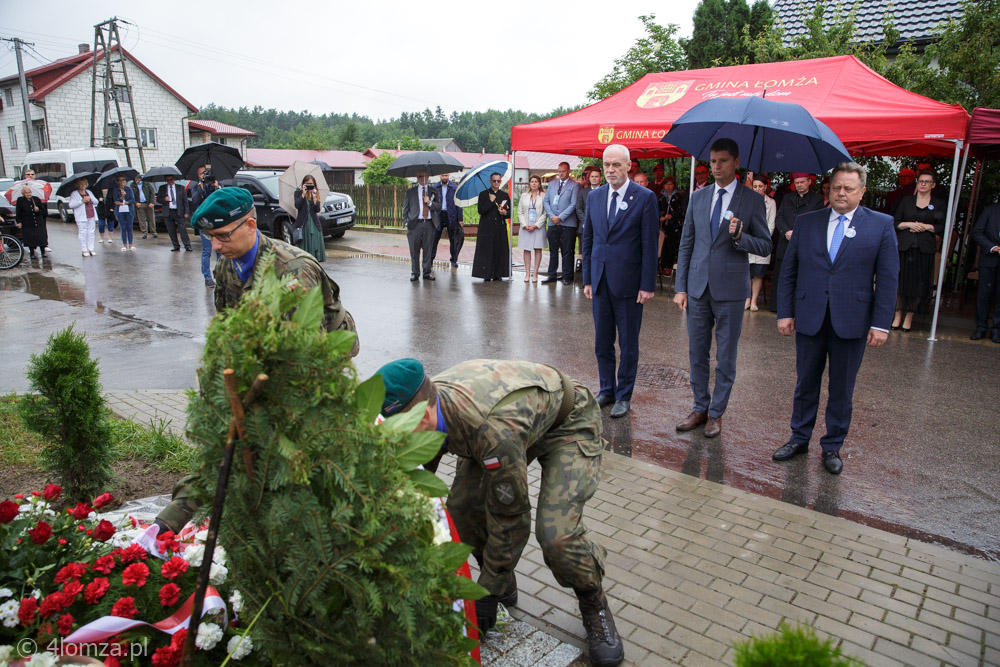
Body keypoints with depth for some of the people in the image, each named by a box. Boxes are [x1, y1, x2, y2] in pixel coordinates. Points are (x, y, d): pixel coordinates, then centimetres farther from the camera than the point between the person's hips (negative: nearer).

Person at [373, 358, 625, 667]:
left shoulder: (493, 430, -44)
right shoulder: (424, 403, -21)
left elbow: (510, 519, -31)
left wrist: (487, 593, -17)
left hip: (567, 424, -7)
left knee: (556, 534, -24)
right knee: (462, 508, -9)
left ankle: (594, 606, 7)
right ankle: (504, 587, 18)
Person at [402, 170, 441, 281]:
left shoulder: (433, 191, 12)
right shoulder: (410, 192, 10)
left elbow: (439, 207, 7)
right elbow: (405, 208, 9)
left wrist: (430, 202, -11)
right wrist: (407, 222, -1)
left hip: (429, 224, 1)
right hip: (415, 224, -1)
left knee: (428, 249, 3)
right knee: (414, 250, 1)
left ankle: (427, 272, 12)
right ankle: (415, 273, 10)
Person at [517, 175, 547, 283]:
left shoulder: (543, 196, 2)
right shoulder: (524, 196, 11)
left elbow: (545, 213, -4)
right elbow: (520, 212, 8)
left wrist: (536, 225, -11)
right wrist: (525, 225, -5)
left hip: (538, 227, -2)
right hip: (525, 227, 2)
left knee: (538, 249, -2)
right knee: (526, 250, 1)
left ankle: (535, 274, 2)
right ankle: (527, 273, 5)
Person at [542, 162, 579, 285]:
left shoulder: (574, 185, 2)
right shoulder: (552, 184, 17)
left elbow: (573, 204, -7)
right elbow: (546, 201, 12)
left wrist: (560, 217, -11)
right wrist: (551, 216, -3)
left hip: (568, 224, -4)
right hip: (553, 223, 4)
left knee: (567, 251, -1)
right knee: (553, 250, 7)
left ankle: (567, 277, 5)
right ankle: (552, 275, 13)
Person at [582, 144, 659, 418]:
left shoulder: (645, 198, -6)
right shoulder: (594, 196, 8)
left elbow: (650, 244, -7)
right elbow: (588, 240, 12)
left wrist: (647, 285, -11)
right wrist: (587, 279, 8)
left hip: (628, 282, -4)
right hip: (600, 281, 5)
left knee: (628, 344, 6)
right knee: (602, 342, 13)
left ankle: (623, 396, 19)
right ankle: (607, 390, 28)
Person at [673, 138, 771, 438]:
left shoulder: (752, 200, -1)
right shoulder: (697, 197, 9)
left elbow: (765, 246, -1)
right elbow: (686, 244, 9)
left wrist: (740, 237, -22)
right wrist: (680, 287, 4)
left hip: (730, 289, -3)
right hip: (698, 287, 3)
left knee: (725, 358, 6)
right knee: (697, 354, 10)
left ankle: (716, 413, 19)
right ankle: (700, 408, 24)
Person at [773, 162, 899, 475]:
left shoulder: (881, 225, 0)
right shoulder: (806, 222, 5)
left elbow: (888, 278, -2)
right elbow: (788, 271, 6)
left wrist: (881, 324, -7)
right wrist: (785, 312, 0)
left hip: (852, 322, -1)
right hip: (809, 319, 2)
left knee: (842, 389, 10)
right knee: (805, 384, 13)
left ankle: (832, 446, 26)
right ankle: (799, 439, 28)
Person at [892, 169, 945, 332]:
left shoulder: (940, 205, 8)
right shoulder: (906, 200, 10)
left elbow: (944, 227, 3)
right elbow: (895, 222, 7)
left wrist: (926, 226, -10)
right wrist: (909, 224, -10)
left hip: (925, 249, 0)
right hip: (904, 246, 0)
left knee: (918, 283, 0)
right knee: (901, 281, 0)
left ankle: (909, 316, 11)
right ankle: (898, 314, 12)